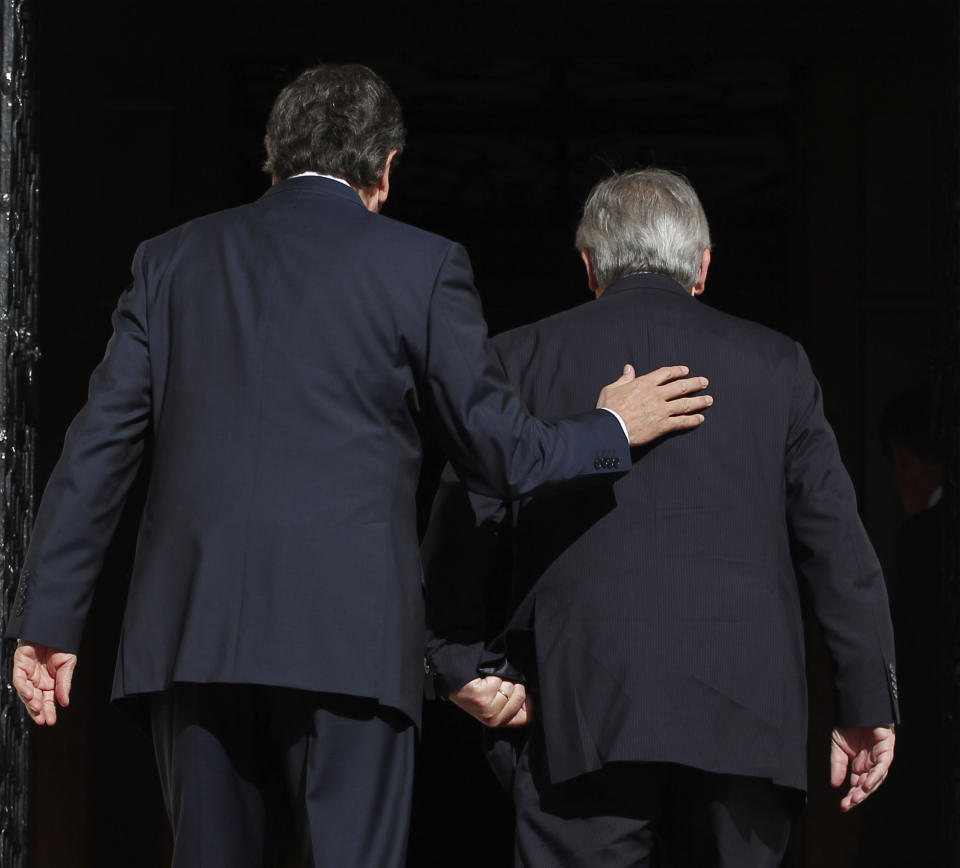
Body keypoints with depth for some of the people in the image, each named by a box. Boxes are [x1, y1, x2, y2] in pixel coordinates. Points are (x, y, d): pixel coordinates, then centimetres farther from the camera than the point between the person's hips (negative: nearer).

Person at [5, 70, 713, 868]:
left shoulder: (173, 260, 11)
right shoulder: (420, 266, 2)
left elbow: (99, 443, 8)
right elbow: (498, 450, 5)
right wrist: (610, 430, 23)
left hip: (191, 634, 4)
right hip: (347, 636, -3)